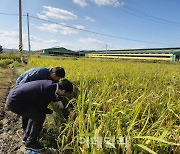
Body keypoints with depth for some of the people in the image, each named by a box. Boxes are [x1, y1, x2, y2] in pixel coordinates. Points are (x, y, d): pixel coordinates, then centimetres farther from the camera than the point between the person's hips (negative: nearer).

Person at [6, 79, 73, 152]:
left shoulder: (51, 83, 0)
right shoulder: (48, 91, -24)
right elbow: (41, 109, -10)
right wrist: (52, 112, 6)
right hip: (15, 102, -9)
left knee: (36, 113, 20)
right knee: (40, 117, -6)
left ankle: (27, 137, 33)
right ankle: (30, 142, 12)